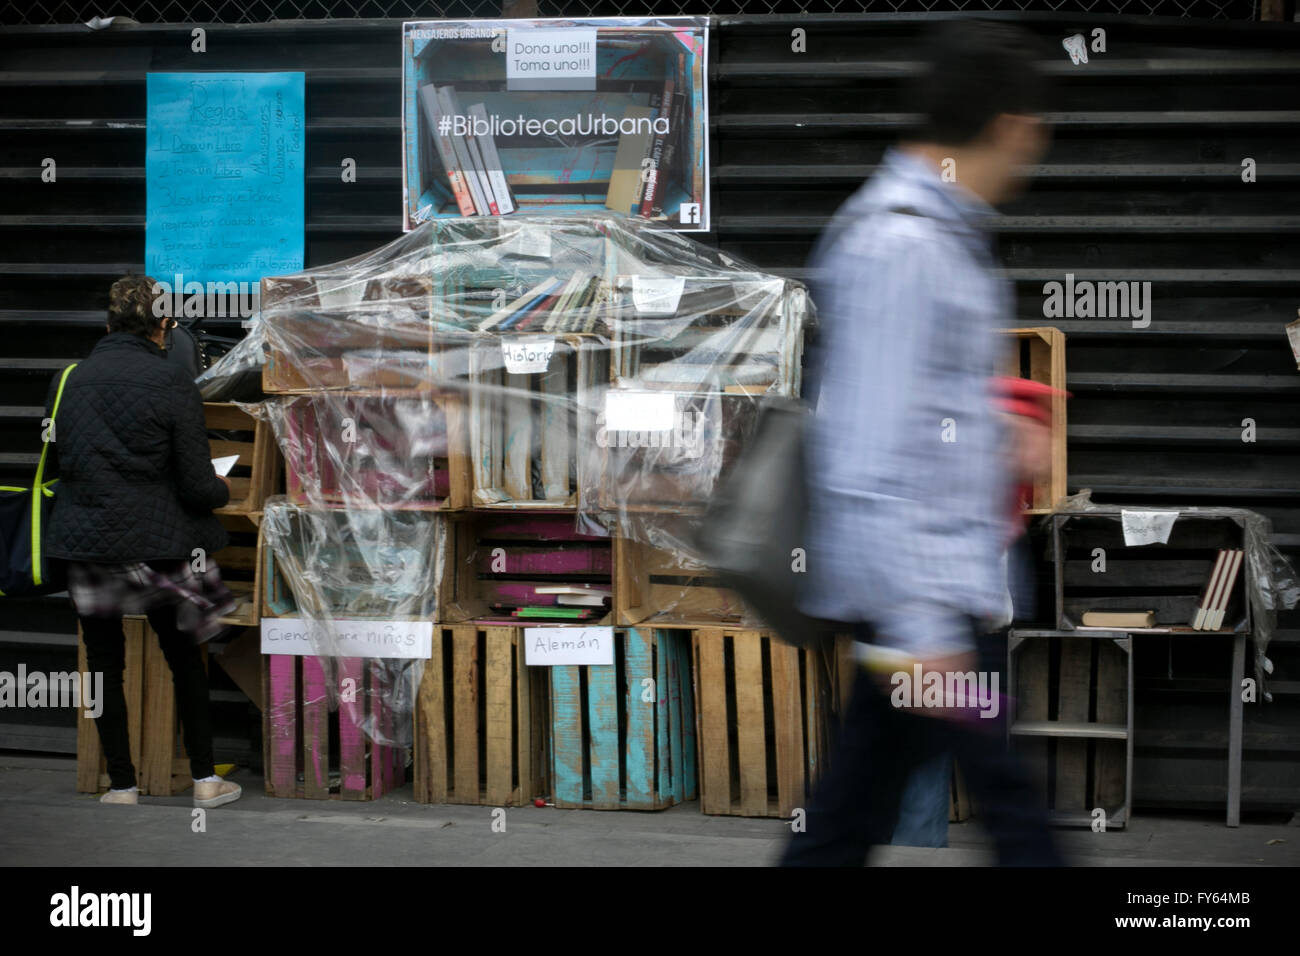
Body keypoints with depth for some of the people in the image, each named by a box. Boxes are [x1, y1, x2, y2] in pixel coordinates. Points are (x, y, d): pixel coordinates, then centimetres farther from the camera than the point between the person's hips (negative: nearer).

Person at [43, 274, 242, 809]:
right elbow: (197, 484, -11)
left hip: (85, 542, 2)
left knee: (104, 664, 10)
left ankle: (122, 786, 14)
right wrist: (223, 491, 11)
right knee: (184, 658, 13)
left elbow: (54, 462, 12)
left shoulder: (70, 380, 1)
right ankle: (204, 780, 17)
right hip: (158, 542, -2)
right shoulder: (172, 381, -10)